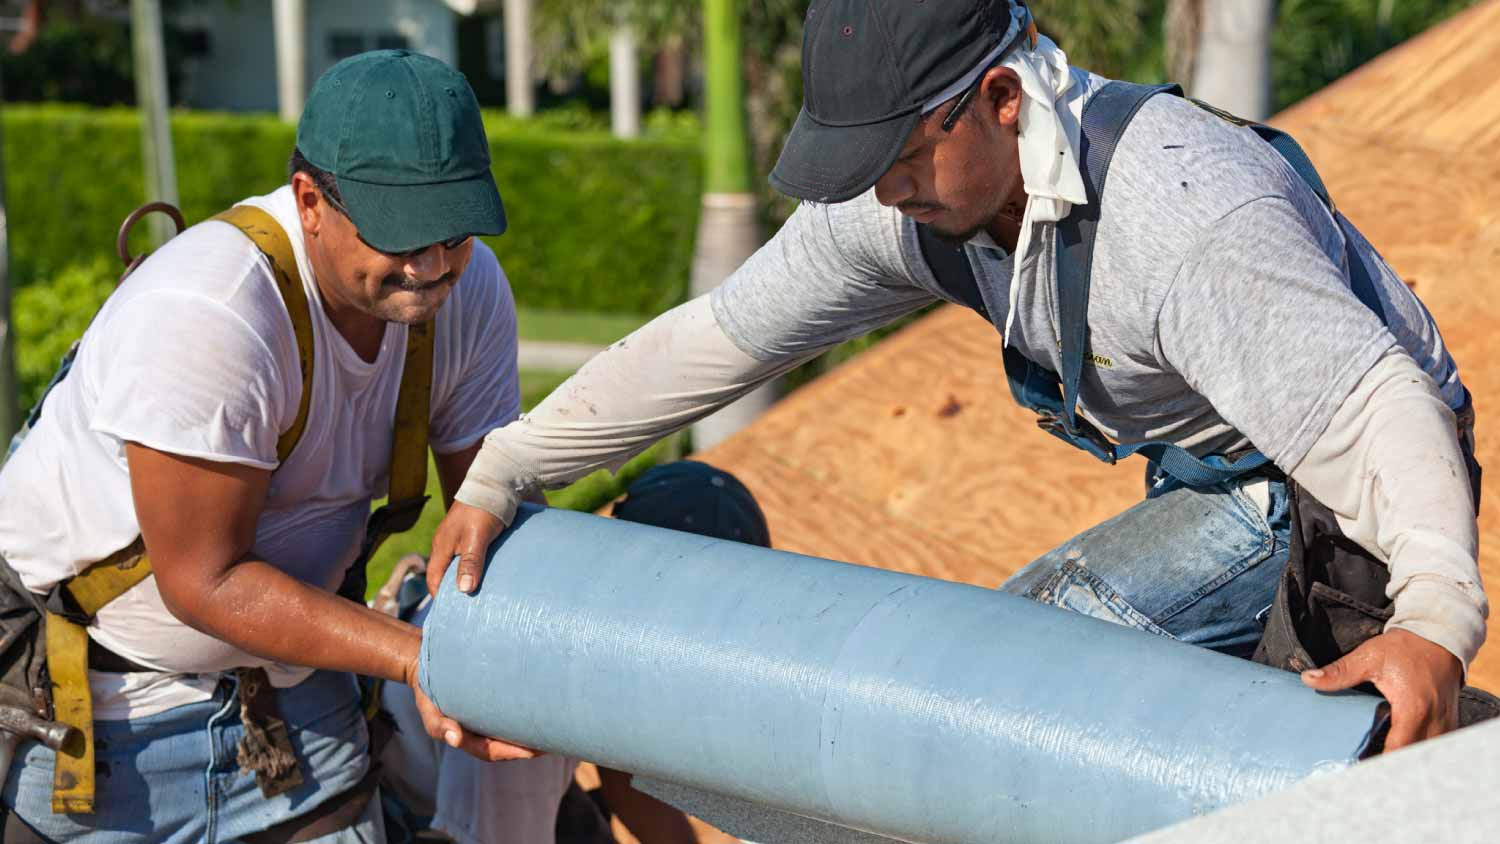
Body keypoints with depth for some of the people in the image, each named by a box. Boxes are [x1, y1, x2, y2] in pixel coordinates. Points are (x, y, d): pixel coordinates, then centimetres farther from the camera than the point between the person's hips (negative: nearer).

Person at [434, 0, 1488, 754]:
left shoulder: (1183, 213, -36)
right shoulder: (904, 198, -11)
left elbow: (1373, 404, -46)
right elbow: (714, 342, -4)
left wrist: (1435, 618, -63)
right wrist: (498, 477, -5)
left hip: (1338, 506, -8)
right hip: (1223, 481, 9)